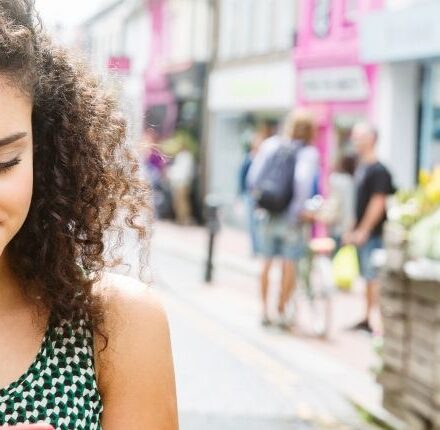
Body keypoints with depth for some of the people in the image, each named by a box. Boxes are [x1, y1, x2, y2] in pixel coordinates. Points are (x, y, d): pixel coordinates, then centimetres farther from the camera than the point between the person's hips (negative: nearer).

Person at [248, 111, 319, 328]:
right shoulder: (309, 152, -11)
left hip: (270, 215, 4)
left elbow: (253, 177, 1)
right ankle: (281, 311, 12)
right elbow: (303, 179, -28)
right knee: (289, 265, 7)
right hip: (291, 217, -4)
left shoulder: (271, 145, 1)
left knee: (267, 262, 15)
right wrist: (302, 209, -16)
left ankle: (264, 309, 22)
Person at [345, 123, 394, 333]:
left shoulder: (378, 170, -14)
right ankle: (367, 319, 22)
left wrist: (363, 231, -18)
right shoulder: (361, 167, 14)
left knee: (373, 277, -9)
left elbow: (378, 203, -18)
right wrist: (353, 230, 16)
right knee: (368, 277, 14)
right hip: (361, 234, 9)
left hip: (373, 234, -9)